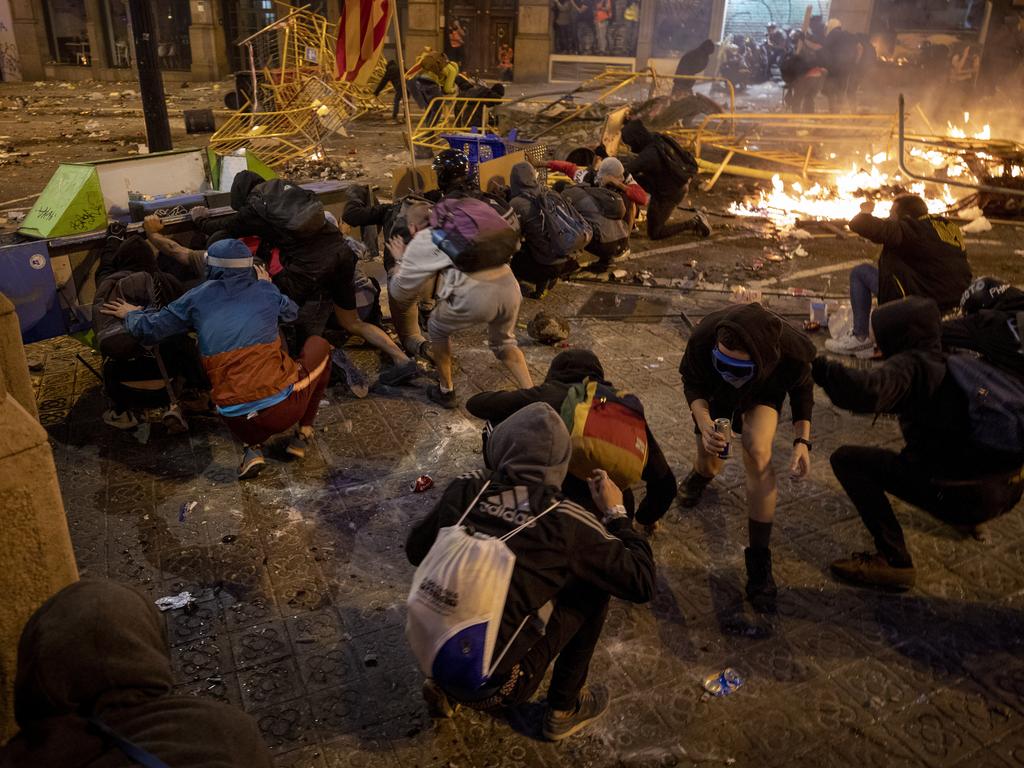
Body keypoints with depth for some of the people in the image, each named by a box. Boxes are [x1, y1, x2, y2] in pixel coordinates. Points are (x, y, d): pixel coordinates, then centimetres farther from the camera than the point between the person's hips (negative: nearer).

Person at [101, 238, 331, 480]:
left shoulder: (198, 297, 9)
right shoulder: (266, 290, 9)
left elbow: (148, 331, 17)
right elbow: (292, 312, 32)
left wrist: (131, 314, 39)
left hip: (238, 421, 3)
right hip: (284, 407, -3)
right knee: (319, 345, 25)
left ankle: (252, 446, 13)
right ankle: (303, 434, 22)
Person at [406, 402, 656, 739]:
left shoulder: (466, 489, -5)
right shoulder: (567, 523, -16)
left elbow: (415, 550, 10)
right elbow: (642, 584, -5)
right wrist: (616, 513, 6)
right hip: (491, 687, -5)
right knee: (593, 588, 7)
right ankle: (564, 709, 22)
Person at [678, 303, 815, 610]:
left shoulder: (793, 351, -40)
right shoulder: (702, 339, -42)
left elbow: (801, 391, -16)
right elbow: (692, 384, -20)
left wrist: (802, 440, -28)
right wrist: (704, 423, -39)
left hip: (764, 391, -1)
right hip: (715, 391, 1)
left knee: (757, 453, -26)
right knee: (709, 463, 6)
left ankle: (759, 561, -15)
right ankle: (701, 474, 51)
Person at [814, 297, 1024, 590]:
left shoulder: (909, 364, -10)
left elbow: (869, 393, -31)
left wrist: (819, 368, -21)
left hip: (964, 496, -8)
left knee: (847, 459, -6)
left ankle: (893, 560, -8)